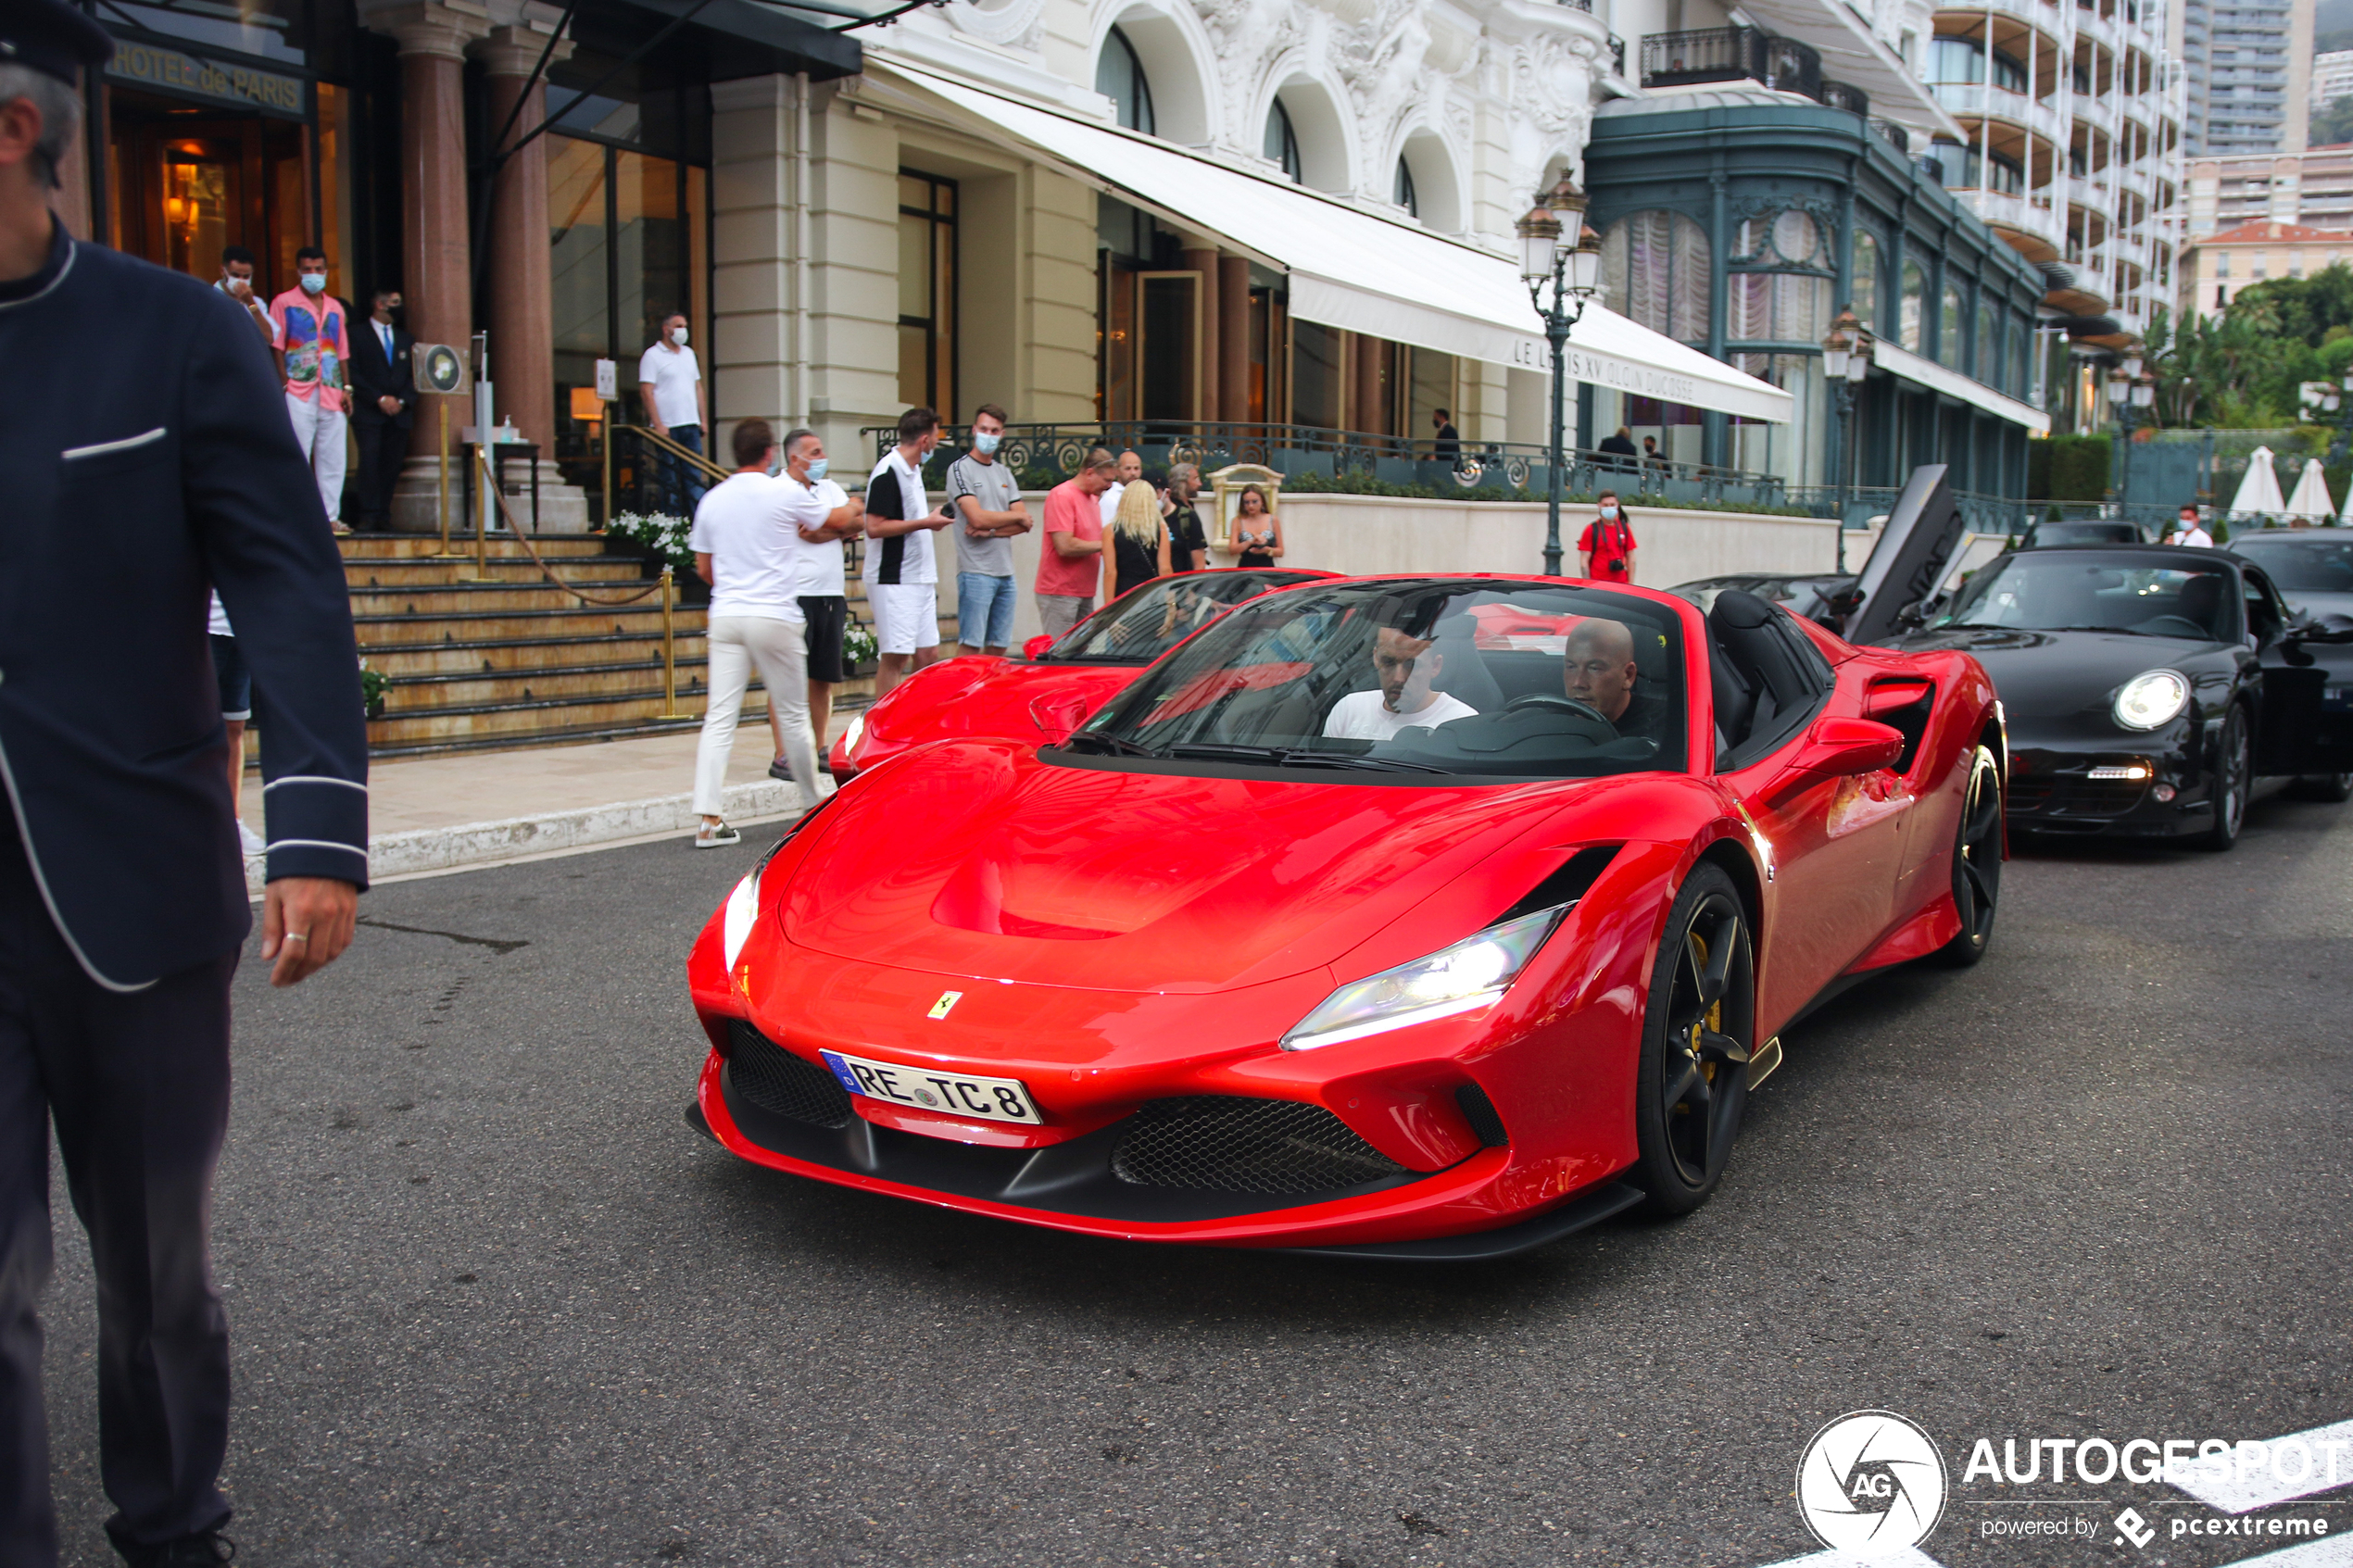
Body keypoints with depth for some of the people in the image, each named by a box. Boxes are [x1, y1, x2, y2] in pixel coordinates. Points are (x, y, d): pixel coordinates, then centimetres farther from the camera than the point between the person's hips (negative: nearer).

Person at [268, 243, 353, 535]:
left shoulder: (335, 307, 17)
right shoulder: (283, 303, 3)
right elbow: (276, 346, -2)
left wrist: (345, 387, 7)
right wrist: (284, 383, -12)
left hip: (331, 393, 4)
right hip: (299, 392, -4)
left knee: (332, 457, 4)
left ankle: (331, 516, 8)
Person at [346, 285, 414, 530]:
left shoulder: (406, 340, 20)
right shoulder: (358, 334, 4)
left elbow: (414, 376, 15)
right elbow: (354, 374, -4)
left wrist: (402, 400, -2)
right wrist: (380, 399, -11)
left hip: (399, 415, 4)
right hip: (368, 413, -4)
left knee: (392, 464, -1)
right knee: (370, 461, -15)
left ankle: (384, 515, 2)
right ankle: (369, 515, -14)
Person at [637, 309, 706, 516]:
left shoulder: (688, 353, 17)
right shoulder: (652, 355, -3)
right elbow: (646, 392, -9)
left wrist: (704, 419, 12)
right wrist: (658, 425, -15)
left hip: (691, 425, 6)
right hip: (667, 428, -6)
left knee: (694, 476, 3)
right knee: (670, 480, -1)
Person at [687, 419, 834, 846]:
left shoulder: (712, 499, 7)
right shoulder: (784, 494, -5)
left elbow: (703, 568, 14)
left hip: (726, 617, 4)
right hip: (774, 616, -3)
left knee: (719, 717, -1)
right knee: (794, 713, 10)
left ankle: (709, 818, -9)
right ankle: (815, 801, 25)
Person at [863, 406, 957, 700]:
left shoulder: (914, 469, 15)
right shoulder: (887, 472, -14)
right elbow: (875, 527, -20)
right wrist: (925, 522, -17)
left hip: (919, 579, 9)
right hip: (894, 582, -9)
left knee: (928, 654, 9)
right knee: (895, 659, -8)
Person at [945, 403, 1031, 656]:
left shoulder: (1005, 473, 17)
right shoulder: (960, 469, -2)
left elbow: (1024, 525, 8)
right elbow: (977, 517, -14)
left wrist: (991, 531, -9)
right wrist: (1017, 516, -1)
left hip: (1005, 572, 6)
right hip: (976, 571, -6)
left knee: (997, 647, 7)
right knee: (970, 645, -9)